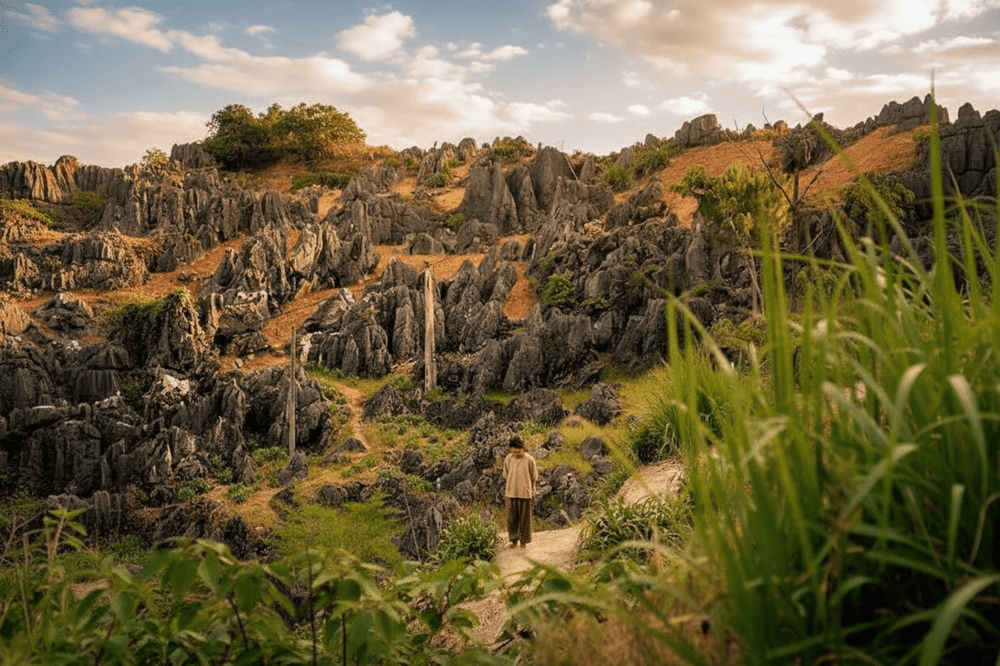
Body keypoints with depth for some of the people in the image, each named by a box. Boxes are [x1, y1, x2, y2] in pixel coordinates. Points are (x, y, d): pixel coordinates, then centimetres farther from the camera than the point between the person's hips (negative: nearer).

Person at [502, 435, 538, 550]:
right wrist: (513, 484, 9)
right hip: (511, 493, 2)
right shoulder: (508, 459, -4)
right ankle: (514, 540, 25)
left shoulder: (529, 460, -11)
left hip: (525, 494, -2)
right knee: (511, 519, 9)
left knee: (524, 519, 7)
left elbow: (534, 477, 2)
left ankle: (524, 542, 21)